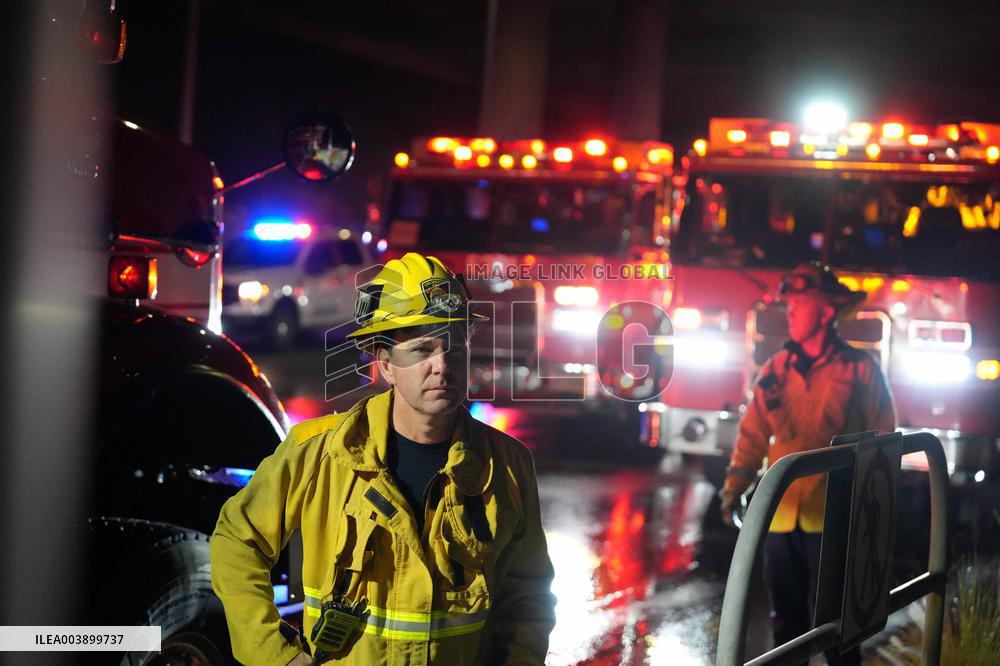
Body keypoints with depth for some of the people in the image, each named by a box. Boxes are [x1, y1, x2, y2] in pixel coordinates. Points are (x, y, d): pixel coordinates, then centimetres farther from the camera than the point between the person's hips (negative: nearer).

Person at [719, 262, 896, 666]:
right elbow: (753, 434, 8)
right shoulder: (776, 369, 8)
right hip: (781, 516, 4)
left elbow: (882, 436, 2)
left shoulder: (860, 369, -1)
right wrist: (734, 487, -6)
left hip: (833, 519, -4)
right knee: (787, 620, 12)